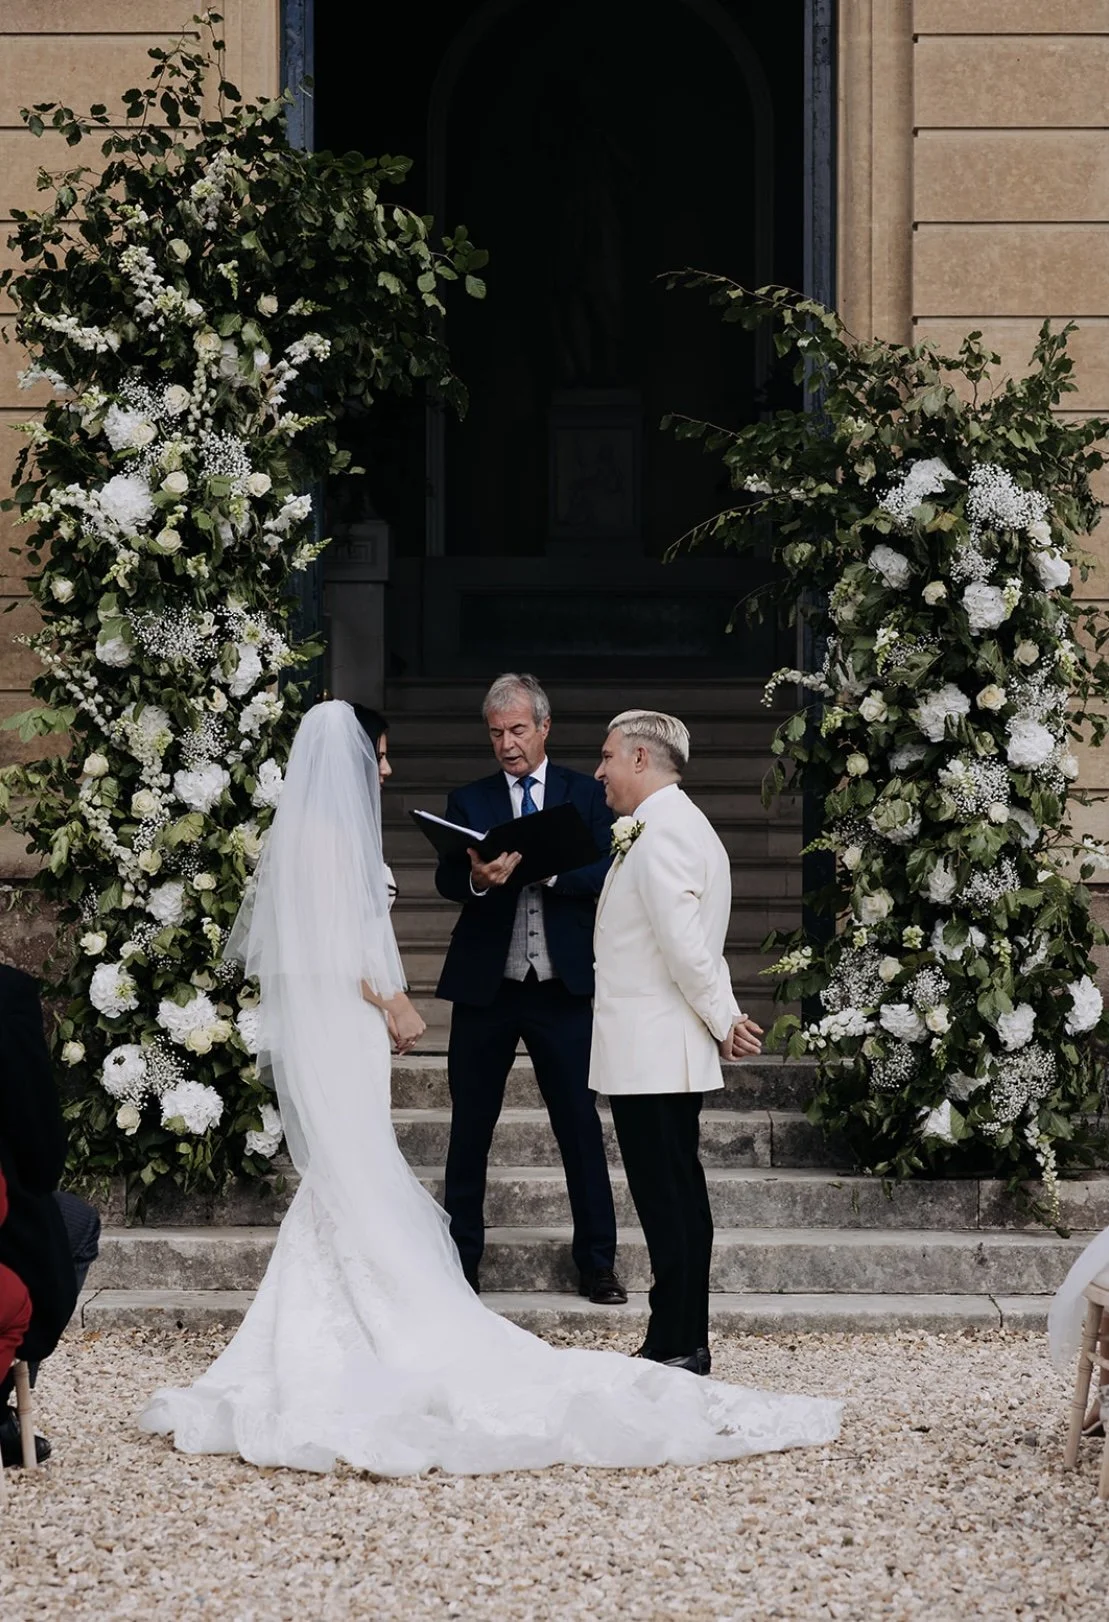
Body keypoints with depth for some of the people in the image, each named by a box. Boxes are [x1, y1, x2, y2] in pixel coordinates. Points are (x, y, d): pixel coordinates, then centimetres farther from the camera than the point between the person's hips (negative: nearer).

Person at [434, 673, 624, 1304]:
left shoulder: (586, 794, 6)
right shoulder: (469, 800, 8)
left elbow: (604, 874, -5)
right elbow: (446, 879, -5)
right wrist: (477, 877, -27)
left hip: (563, 985, -1)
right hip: (484, 985, 1)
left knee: (580, 1122, 1)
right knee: (471, 1126, 6)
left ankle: (597, 1261, 9)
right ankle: (461, 1256, 14)